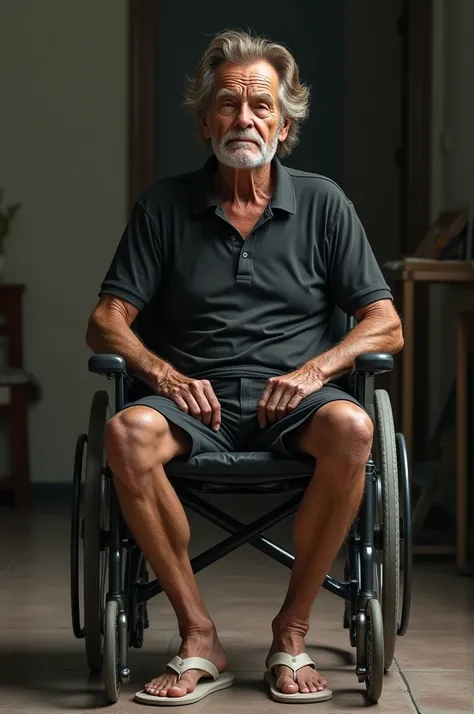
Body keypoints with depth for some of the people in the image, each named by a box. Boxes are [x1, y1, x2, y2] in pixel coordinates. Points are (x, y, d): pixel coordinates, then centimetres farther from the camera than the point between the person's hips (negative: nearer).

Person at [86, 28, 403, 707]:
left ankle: (291, 631, -18)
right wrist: (163, 374, -14)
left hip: (292, 399, 0)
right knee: (127, 433, -33)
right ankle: (200, 638, -21)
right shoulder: (165, 205, 10)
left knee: (351, 427, -34)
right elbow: (105, 322, 6)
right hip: (193, 397, 0)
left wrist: (316, 371, -13)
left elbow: (386, 325, 6)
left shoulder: (322, 203, 10)